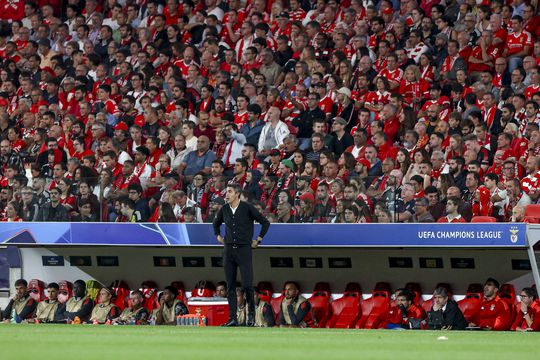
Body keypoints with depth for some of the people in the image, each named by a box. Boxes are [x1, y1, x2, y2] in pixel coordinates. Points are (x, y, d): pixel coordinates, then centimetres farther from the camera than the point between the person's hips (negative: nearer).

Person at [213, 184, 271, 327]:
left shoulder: (247, 208, -6)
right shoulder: (224, 210, 7)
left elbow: (265, 222, 1)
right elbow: (216, 223, 29)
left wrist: (258, 240, 1)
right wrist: (218, 236, 16)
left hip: (244, 250, -4)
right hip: (229, 250, 4)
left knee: (247, 284, -11)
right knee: (230, 286, 3)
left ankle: (251, 312, 12)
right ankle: (232, 318, 5)